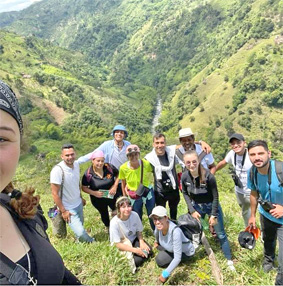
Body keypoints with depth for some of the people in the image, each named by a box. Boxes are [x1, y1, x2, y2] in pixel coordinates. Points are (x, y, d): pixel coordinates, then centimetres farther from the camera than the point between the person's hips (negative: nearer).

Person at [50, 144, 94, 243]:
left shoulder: (76, 164, -6)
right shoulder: (57, 170, -26)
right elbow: (55, 193, -20)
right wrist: (63, 211, -15)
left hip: (78, 203, 6)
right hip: (68, 208, -6)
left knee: (80, 225, 20)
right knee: (80, 232, -10)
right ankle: (91, 242, 21)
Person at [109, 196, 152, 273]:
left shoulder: (135, 215, -20)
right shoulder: (114, 223, -29)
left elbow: (139, 231, -2)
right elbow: (117, 244, -22)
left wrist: (141, 242, -20)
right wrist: (135, 250, -28)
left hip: (134, 239, 4)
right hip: (122, 245, -4)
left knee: (149, 251, -14)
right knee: (137, 261, -20)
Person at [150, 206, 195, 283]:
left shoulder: (175, 231, -41)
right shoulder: (159, 225, -23)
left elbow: (177, 258, -36)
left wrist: (165, 274, -33)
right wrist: (156, 242, 17)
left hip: (185, 252, -6)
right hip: (171, 247, 6)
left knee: (160, 260, -18)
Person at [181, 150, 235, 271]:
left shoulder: (208, 176, -30)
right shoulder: (184, 176, -20)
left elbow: (215, 196, -18)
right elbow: (185, 193, -3)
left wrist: (213, 215, -14)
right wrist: (192, 210, -8)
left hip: (211, 206, -2)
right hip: (196, 206, 3)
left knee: (221, 234, 9)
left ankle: (229, 261, 27)